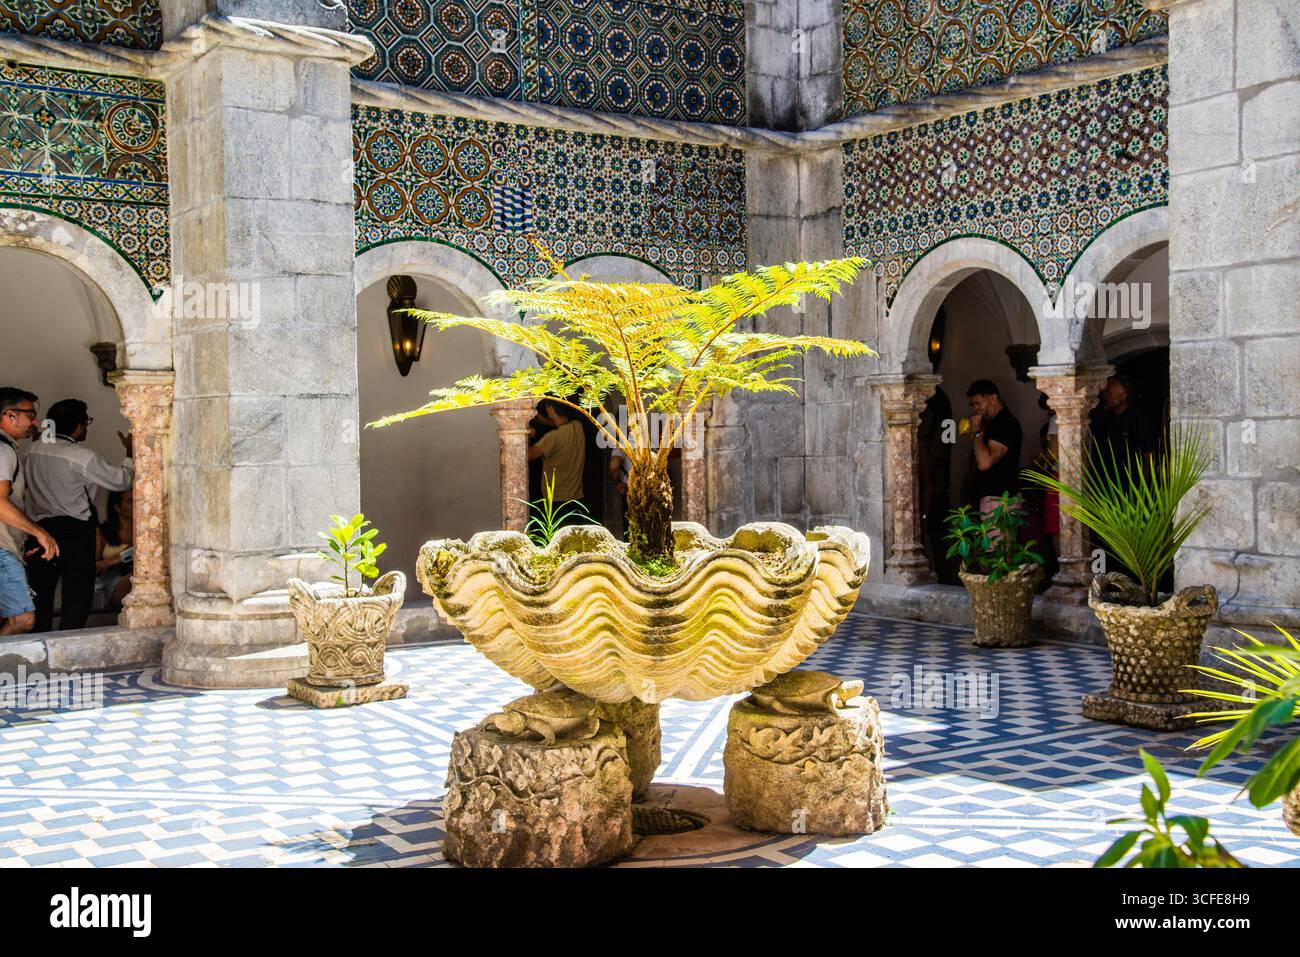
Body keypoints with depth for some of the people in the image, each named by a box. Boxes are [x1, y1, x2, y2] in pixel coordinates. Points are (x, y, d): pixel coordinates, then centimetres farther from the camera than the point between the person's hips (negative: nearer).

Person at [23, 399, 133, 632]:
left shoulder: (34, 450, 4)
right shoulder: (83, 457, -14)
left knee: (41, 594, 12)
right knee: (77, 596, 2)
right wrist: (130, 453, 6)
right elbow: (121, 481, -7)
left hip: (40, 528, 6)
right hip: (75, 532, -6)